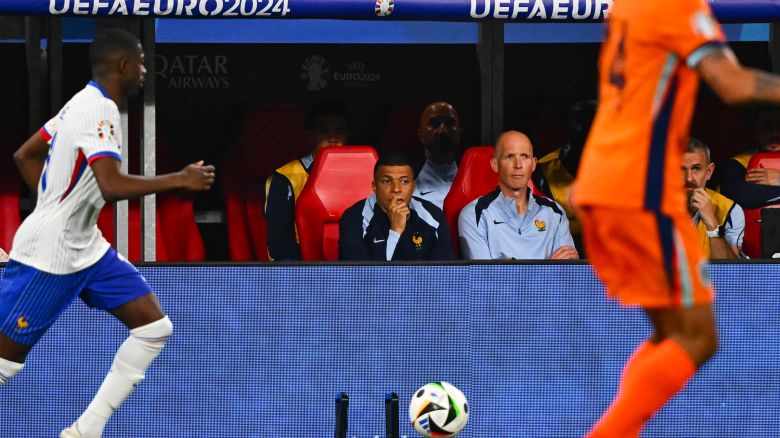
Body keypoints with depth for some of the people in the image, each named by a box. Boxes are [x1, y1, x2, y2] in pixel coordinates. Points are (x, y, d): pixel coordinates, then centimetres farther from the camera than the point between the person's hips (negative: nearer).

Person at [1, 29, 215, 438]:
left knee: (154, 327, 2)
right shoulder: (100, 110, -20)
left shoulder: (82, 103, 10)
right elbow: (113, 186, -32)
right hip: (48, 255, -10)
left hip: (85, 248, 10)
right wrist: (179, 179, -23)